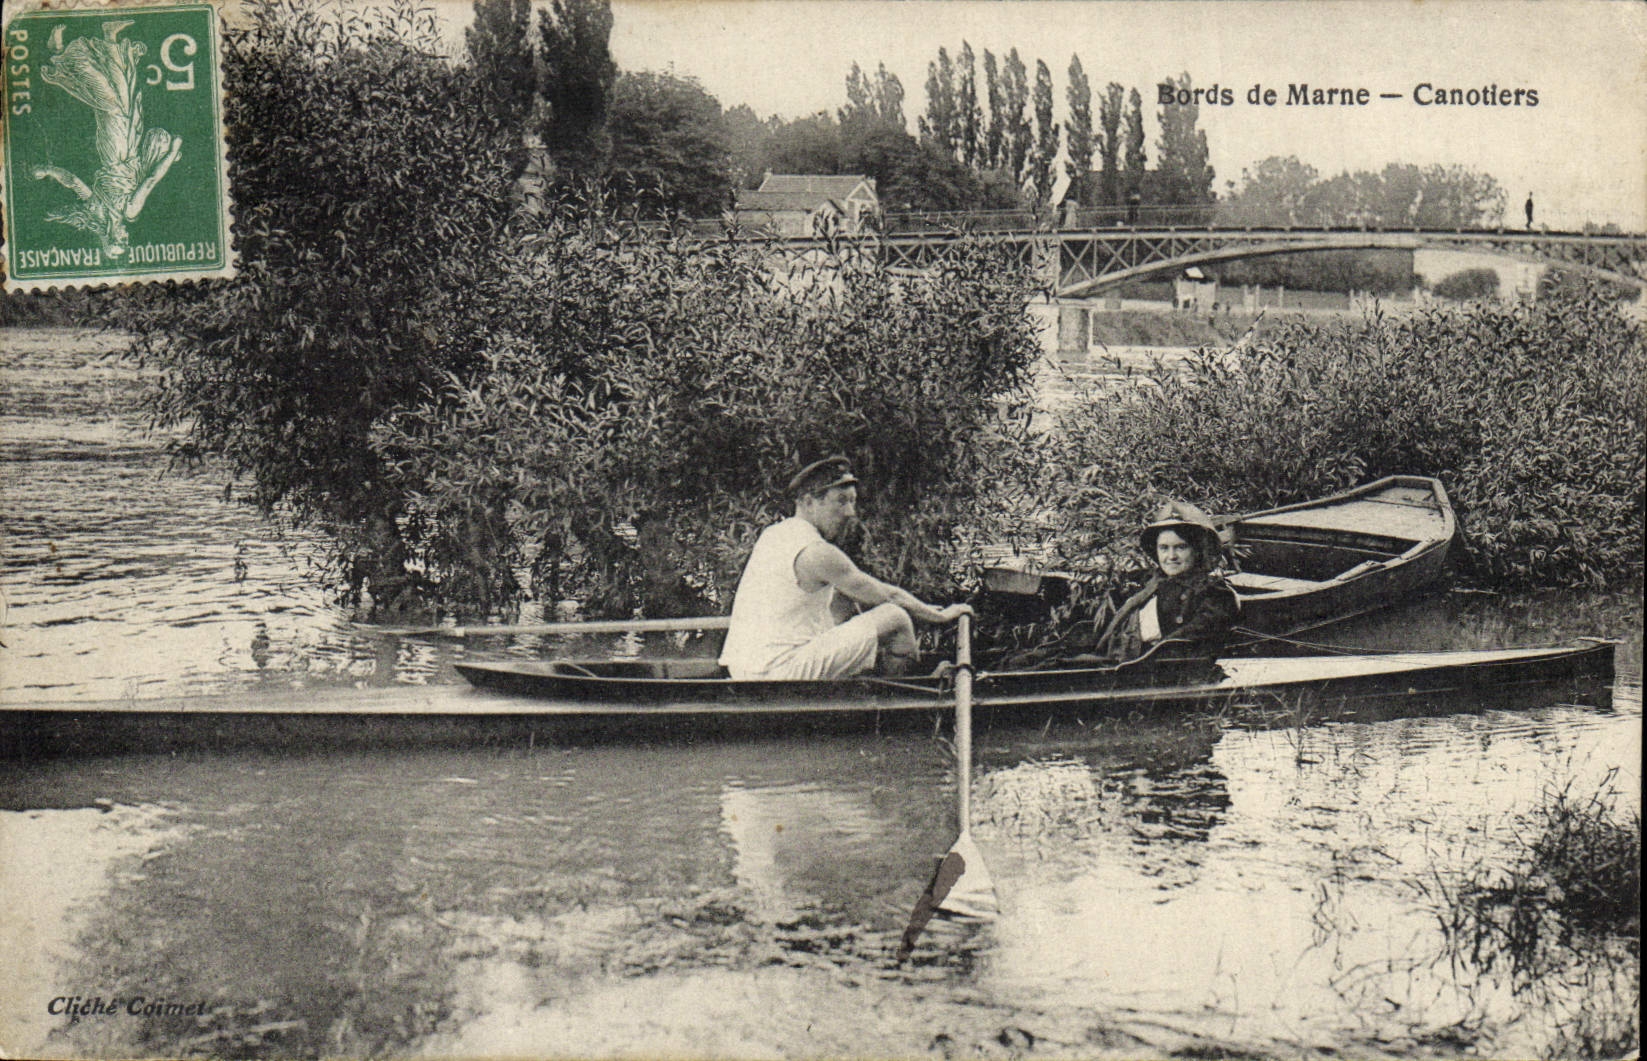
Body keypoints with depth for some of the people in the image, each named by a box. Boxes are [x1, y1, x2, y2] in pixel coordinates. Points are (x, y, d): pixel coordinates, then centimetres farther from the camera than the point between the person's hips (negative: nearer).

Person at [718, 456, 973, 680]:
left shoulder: (774, 534, 15)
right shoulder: (815, 552, -14)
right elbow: (889, 597, -6)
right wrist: (941, 615, 10)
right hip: (782, 670, -10)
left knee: (836, 594, 27)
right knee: (895, 618, -7)